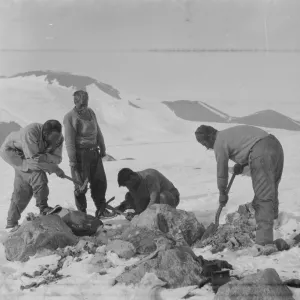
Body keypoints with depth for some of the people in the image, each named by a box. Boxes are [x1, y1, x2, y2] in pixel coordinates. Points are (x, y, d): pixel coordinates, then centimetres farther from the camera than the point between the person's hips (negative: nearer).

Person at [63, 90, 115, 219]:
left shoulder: (91, 112, 9)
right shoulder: (69, 117, -10)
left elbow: (98, 132, 18)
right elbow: (69, 141, -12)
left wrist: (102, 148, 20)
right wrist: (72, 161, -15)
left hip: (94, 152, 6)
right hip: (80, 154, -6)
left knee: (100, 182, 10)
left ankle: (101, 210, 22)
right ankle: (82, 213, 15)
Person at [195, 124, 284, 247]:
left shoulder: (219, 143, 2)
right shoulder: (230, 132, 27)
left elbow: (221, 171, 8)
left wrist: (222, 193, 21)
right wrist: (242, 164, 20)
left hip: (261, 153, -9)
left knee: (263, 197, -9)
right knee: (271, 190, 21)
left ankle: (264, 242, -10)